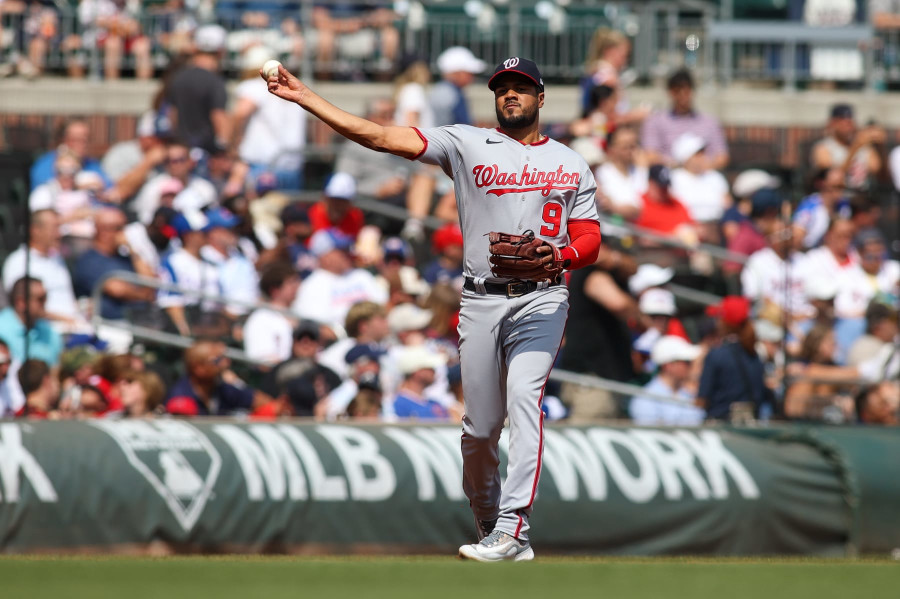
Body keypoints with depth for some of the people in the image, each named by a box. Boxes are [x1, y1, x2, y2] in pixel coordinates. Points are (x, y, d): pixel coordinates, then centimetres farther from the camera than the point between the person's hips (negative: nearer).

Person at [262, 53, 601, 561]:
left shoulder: (571, 165, 12)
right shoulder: (468, 144, 8)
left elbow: (590, 242, 9)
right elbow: (381, 137, 0)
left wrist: (560, 256, -16)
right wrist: (305, 98, -8)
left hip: (541, 299, -2)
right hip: (481, 302, 2)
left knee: (524, 400, -20)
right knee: (480, 424, 2)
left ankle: (512, 530, -27)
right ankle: (487, 523, 19)